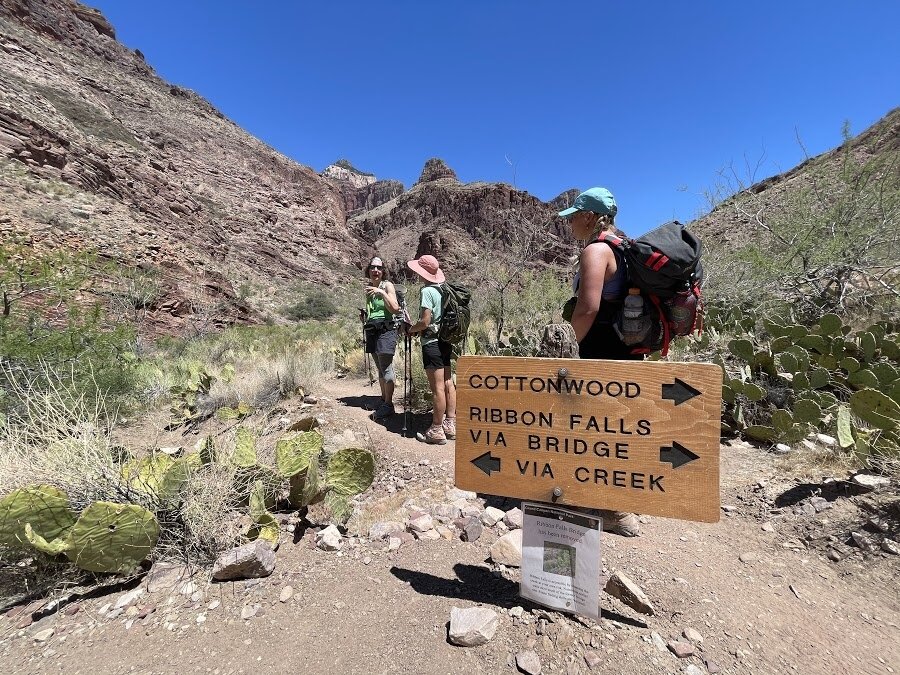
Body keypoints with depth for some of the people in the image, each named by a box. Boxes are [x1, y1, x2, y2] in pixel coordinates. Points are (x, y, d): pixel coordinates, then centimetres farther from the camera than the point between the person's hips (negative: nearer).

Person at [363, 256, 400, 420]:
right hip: (372, 330, 7)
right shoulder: (368, 287, 15)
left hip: (386, 329, -7)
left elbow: (395, 308, -16)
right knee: (379, 368, 12)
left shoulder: (387, 285, -4)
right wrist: (364, 315, 7)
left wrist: (381, 292, -21)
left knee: (386, 367, -9)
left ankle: (388, 405, -4)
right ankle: (383, 399, 22)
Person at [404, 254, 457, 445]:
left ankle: (436, 431, 4)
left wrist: (409, 329, 1)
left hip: (432, 343, -8)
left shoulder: (427, 291, -14)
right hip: (446, 341, 8)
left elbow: (424, 322, -18)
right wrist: (416, 328, 19)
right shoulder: (445, 289, 9)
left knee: (437, 387, -4)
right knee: (448, 383, 11)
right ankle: (450, 425, 20)